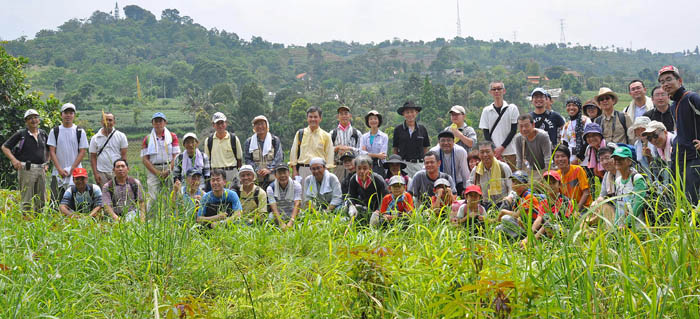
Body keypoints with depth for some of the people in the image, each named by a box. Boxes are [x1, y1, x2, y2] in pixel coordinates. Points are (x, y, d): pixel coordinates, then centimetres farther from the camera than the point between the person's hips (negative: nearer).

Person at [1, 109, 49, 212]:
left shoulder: (43, 134, 12)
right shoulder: (21, 134, -1)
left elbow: (48, 150, 28)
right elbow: (4, 147, 1)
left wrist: (46, 163, 16)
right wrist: (14, 160, -13)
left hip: (41, 170, 5)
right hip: (26, 169, -5)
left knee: (41, 200, 9)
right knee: (27, 200, -6)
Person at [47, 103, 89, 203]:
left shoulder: (80, 132, 5)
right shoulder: (55, 131, 7)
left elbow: (82, 151, 1)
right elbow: (52, 151, 2)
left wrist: (72, 169, -8)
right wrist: (60, 169, -8)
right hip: (58, 172, 1)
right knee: (56, 201, -1)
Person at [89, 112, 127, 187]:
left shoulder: (121, 136, 4)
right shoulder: (95, 138, 7)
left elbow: (123, 155, 2)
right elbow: (93, 157, 7)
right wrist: (95, 173, -2)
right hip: (102, 173, 1)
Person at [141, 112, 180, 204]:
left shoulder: (172, 136, 10)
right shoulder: (147, 139, 11)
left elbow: (176, 156, 3)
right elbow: (144, 159, 4)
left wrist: (168, 171, -10)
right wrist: (157, 173, -7)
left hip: (170, 170, 0)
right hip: (153, 171, 0)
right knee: (153, 198, -10)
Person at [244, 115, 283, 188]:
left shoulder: (275, 140, 9)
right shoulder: (249, 142, 12)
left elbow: (279, 157, 0)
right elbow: (248, 159, 5)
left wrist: (269, 169, -14)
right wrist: (256, 170, -12)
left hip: (273, 178, -1)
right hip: (256, 179, 1)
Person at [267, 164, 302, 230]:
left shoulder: (296, 185, -9)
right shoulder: (271, 188, -8)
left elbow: (297, 205, -20)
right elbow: (274, 208, -18)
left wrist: (291, 222, -37)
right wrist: (281, 223, -35)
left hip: (293, 215, 0)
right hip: (278, 215, 0)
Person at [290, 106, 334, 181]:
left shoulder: (325, 136, 7)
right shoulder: (300, 133, 10)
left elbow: (329, 155, 7)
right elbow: (294, 152, 10)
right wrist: (294, 170, 3)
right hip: (302, 169, 1)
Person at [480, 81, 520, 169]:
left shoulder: (512, 108, 5)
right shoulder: (486, 111, 10)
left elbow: (514, 130, 1)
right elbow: (486, 133, 7)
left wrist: (502, 147, -8)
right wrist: (493, 150, -7)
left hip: (510, 152, -1)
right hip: (493, 152, 1)